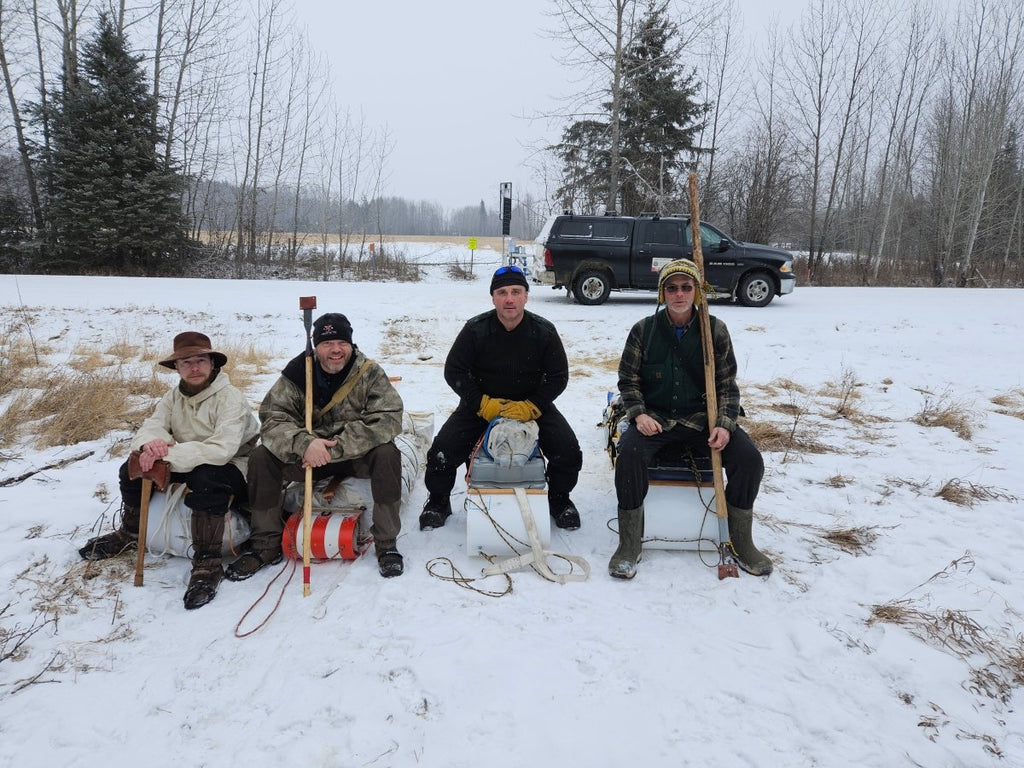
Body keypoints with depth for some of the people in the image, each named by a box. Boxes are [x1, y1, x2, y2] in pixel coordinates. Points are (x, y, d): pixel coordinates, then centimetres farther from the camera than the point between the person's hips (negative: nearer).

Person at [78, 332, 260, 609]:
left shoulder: (230, 398, -19)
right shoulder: (173, 398, 5)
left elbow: (222, 449, -31)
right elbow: (147, 430, -6)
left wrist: (167, 454, -34)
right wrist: (150, 443, -32)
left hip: (232, 469, -7)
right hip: (187, 467, 8)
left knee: (205, 479, -38)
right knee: (133, 466, -2)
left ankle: (207, 564, -29)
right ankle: (129, 535, 22)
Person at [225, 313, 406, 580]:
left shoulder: (370, 373, -14)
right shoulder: (297, 373, -9)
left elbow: (388, 419, -26)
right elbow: (272, 419, -15)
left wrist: (335, 447, -33)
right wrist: (304, 443, -37)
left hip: (357, 455, -2)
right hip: (308, 455, 2)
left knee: (387, 454, -32)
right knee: (261, 457, -18)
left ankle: (386, 543, -17)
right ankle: (266, 545, -2)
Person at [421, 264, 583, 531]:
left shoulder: (544, 331, -10)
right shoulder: (475, 329, -12)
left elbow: (558, 377, -3)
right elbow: (454, 371, -6)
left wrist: (531, 407, -17)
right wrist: (483, 404, -17)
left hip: (532, 405, 1)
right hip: (481, 404, 0)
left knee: (569, 452, -17)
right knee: (442, 451, -18)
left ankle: (559, 499, 16)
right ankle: (438, 501, 14)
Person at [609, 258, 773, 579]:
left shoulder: (715, 330, 1)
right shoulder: (643, 330, -1)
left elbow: (727, 384, 4)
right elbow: (628, 380, 4)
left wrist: (724, 424, -11)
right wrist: (639, 414, -13)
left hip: (701, 418, 2)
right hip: (654, 419, -1)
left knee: (749, 459, -20)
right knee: (629, 453, -31)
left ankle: (740, 541, 3)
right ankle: (629, 545, -14)